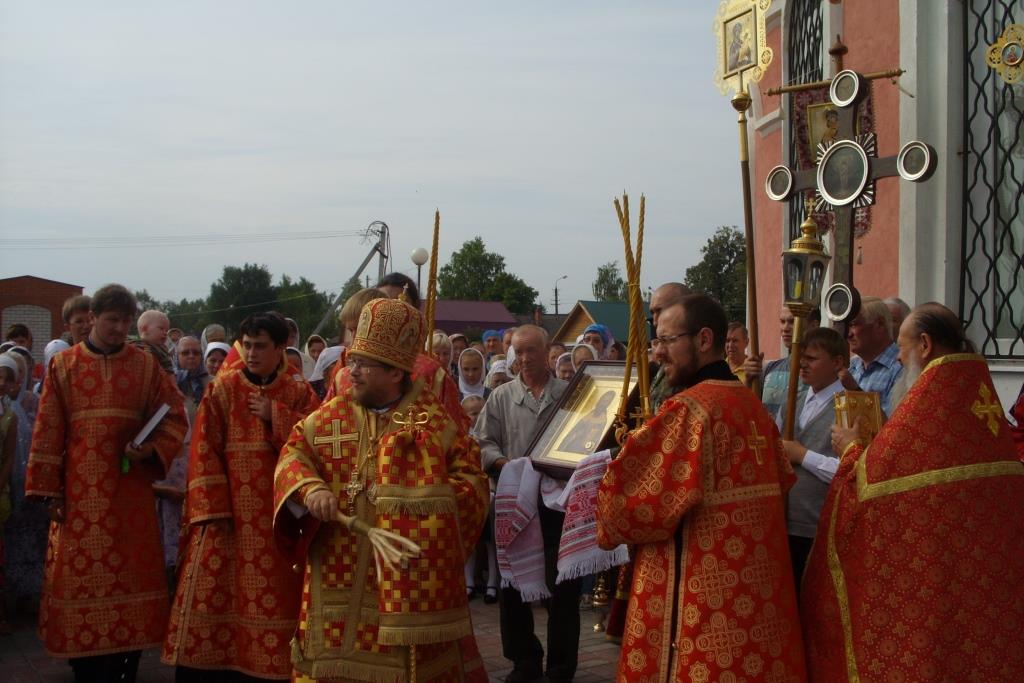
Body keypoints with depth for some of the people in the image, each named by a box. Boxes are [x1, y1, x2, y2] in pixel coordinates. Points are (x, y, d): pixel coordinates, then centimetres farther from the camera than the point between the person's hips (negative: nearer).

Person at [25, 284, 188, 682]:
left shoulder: (145, 365, 5)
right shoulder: (63, 365, 5)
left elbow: (174, 416, 6)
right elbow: (48, 430, 3)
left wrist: (150, 449, -13)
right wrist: (49, 489, -2)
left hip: (129, 489, 0)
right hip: (80, 490, 0)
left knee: (130, 573, 1)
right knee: (79, 575, 0)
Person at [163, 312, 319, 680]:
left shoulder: (300, 393, 6)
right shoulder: (223, 388, 2)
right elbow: (204, 450, -3)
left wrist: (275, 415, -10)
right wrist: (210, 509, -11)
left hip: (277, 515, 1)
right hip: (228, 511, -1)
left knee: (275, 597, 1)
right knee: (209, 593, -3)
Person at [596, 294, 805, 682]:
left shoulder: (688, 409, -18)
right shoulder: (753, 405, 8)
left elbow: (633, 500, -22)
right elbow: (782, 480, 20)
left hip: (702, 588, -8)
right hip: (754, 579, 9)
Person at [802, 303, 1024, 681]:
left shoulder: (932, 394, -15)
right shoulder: (981, 389, 8)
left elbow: (877, 478, -16)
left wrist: (852, 449, 4)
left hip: (932, 556, -8)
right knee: (976, 645, 14)